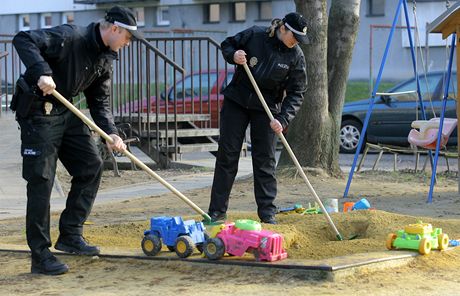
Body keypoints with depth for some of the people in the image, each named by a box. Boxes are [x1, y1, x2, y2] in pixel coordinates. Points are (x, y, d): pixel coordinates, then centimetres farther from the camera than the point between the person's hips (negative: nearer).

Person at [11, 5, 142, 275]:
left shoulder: (105, 59, 8)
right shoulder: (71, 37, -18)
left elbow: (99, 102, 11)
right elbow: (23, 40, -27)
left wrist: (111, 133, -5)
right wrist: (41, 72, -39)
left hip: (67, 112, 9)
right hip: (38, 112, -9)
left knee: (91, 166, 8)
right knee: (41, 180, -8)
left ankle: (71, 235, 18)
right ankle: (41, 255, -2)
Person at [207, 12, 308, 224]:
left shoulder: (296, 56, -10)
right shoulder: (254, 35, -13)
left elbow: (296, 93, -7)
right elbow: (227, 45, 4)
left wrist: (283, 119, -20)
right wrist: (233, 55, -20)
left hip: (266, 110, 0)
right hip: (236, 103, 0)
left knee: (265, 160, 0)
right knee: (227, 155, 1)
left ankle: (267, 213, 8)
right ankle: (217, 211, 7)